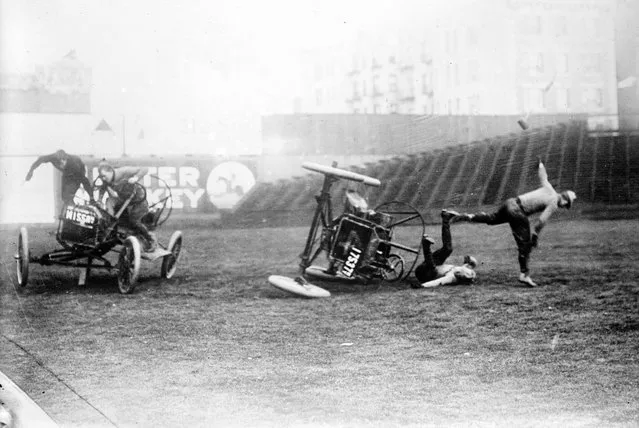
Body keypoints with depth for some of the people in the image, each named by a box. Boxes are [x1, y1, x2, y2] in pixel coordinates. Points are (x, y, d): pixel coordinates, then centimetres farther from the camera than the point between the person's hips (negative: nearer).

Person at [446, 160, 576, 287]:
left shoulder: (548, 188, 13)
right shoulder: (553, 204, -8)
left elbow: (542, 176, 32)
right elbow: (542, 221, -14)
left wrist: (541, 164, 52)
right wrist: (535, 235, -4)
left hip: (510, 202, 8)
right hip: (517, 212, -8)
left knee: (491, 218, 30)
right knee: (525, 244, -2)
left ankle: (466, 217, 24)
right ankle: (524, 274, -1)